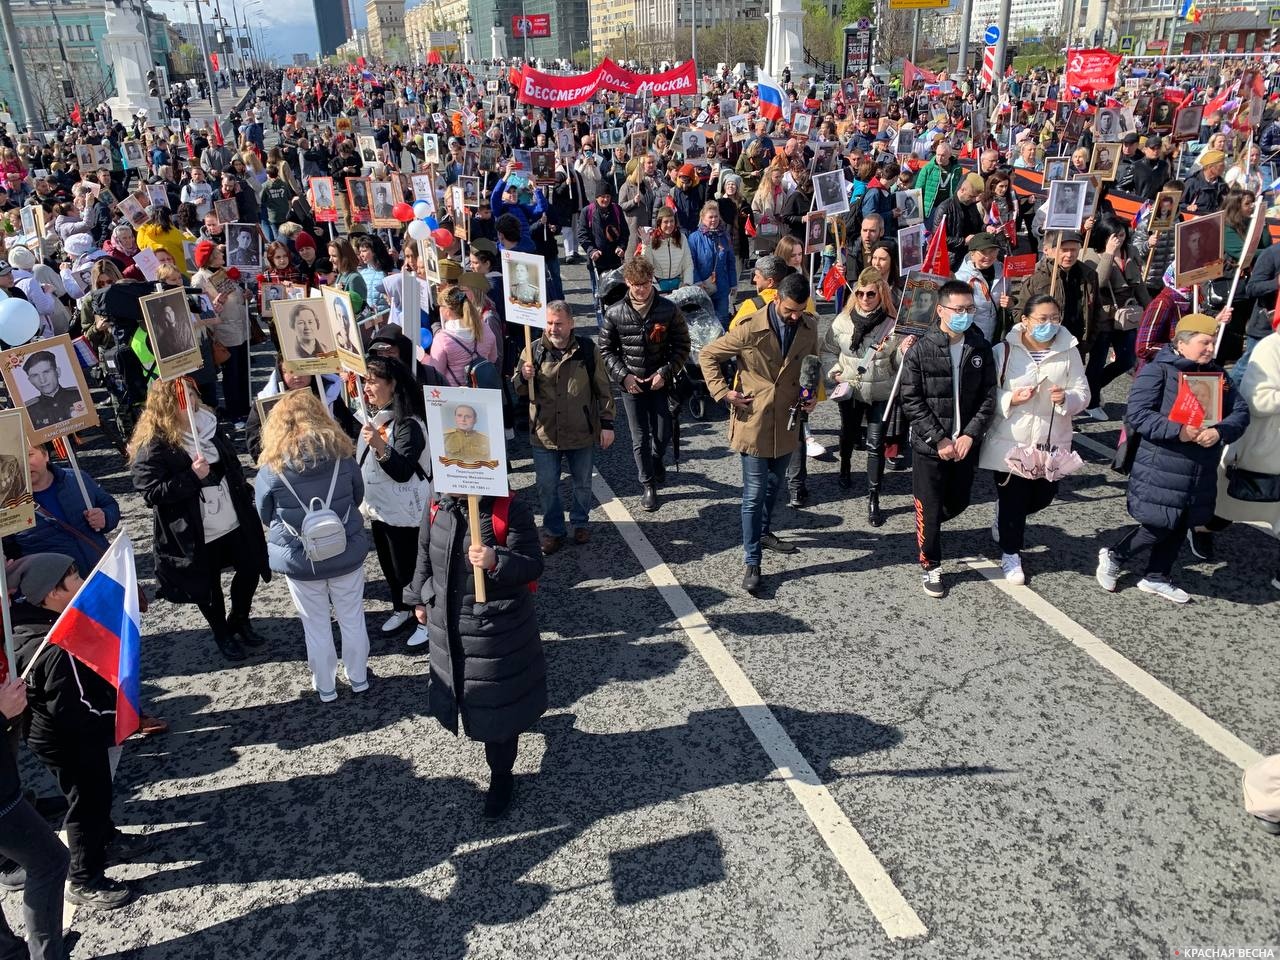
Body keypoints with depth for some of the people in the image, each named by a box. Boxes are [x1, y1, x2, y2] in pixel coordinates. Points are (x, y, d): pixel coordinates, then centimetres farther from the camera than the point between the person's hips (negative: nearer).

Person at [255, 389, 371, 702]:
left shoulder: (271, 466, -13)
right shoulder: (342, 454, -10)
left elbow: (264, 515, 0)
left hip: (300, 560, -1)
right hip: (347, 553, 1)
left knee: (316, 626, 16)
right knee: (352, 620, 18)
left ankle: (325, 687, 31)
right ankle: (358, 679, 34)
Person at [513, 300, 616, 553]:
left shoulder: (587, 350, -7)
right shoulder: (533, 351, -3)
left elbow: (603, 389, 0)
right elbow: (518, 390, 5)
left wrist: (607, 423, -2)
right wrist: (524, 376, -17)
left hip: (581, 433, 0)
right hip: (544, 435, 1)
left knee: (582, 483, 17)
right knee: (547, 487, 8)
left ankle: (580, 523, 39)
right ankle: (553, 530, 26)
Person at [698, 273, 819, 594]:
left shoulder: (809, 325, -1)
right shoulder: (750, 329, -16)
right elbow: (707, 355, -8)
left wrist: (815, 393, 1)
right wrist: (723, 392, -15)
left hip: (787, 421, 5)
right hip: (754, 421, -5)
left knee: (774, 485, 21)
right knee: (754, 493, -1)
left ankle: (764, 533, 45)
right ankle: (751, 562, 7)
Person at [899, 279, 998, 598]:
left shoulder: (980, 349, 1)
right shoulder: (920, 351, -9)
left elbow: (988, 397, 3)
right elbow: (912, 402, -9)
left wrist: (970, 434, -9)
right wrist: (938, 440, -14)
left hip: (966, 444, 4)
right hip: (930, 446, -4)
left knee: (958, 502, 16)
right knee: (929, 509, 3)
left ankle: (925, 527, 47)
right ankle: (931, 566, 21)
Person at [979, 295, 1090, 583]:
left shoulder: (1068, 351, -2)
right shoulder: (1003, 351, -8)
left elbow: (1083, 394, 0)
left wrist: (1066, 398, -22)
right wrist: (1011, 399, -24)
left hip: (1051, 440, 3)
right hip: (1010, 440, -3)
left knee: (1043, 495, 15)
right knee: (1013, 498, 6)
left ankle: (1005, 519, 46)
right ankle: (1010, 554, 25)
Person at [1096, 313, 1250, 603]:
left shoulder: (1217, 374, 10)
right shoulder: (1158, 371, -11)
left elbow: (1240, 412, 6)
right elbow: (1137, 415, -18)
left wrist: (1219, 431, -15)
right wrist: (1177, 431, -26)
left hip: (1201, 473, 7)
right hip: (1161, 471, -7)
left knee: (1180, 528, 14)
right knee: (1159, 527, -4)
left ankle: (1156, 578, 30)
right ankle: (1113, 556, 21)